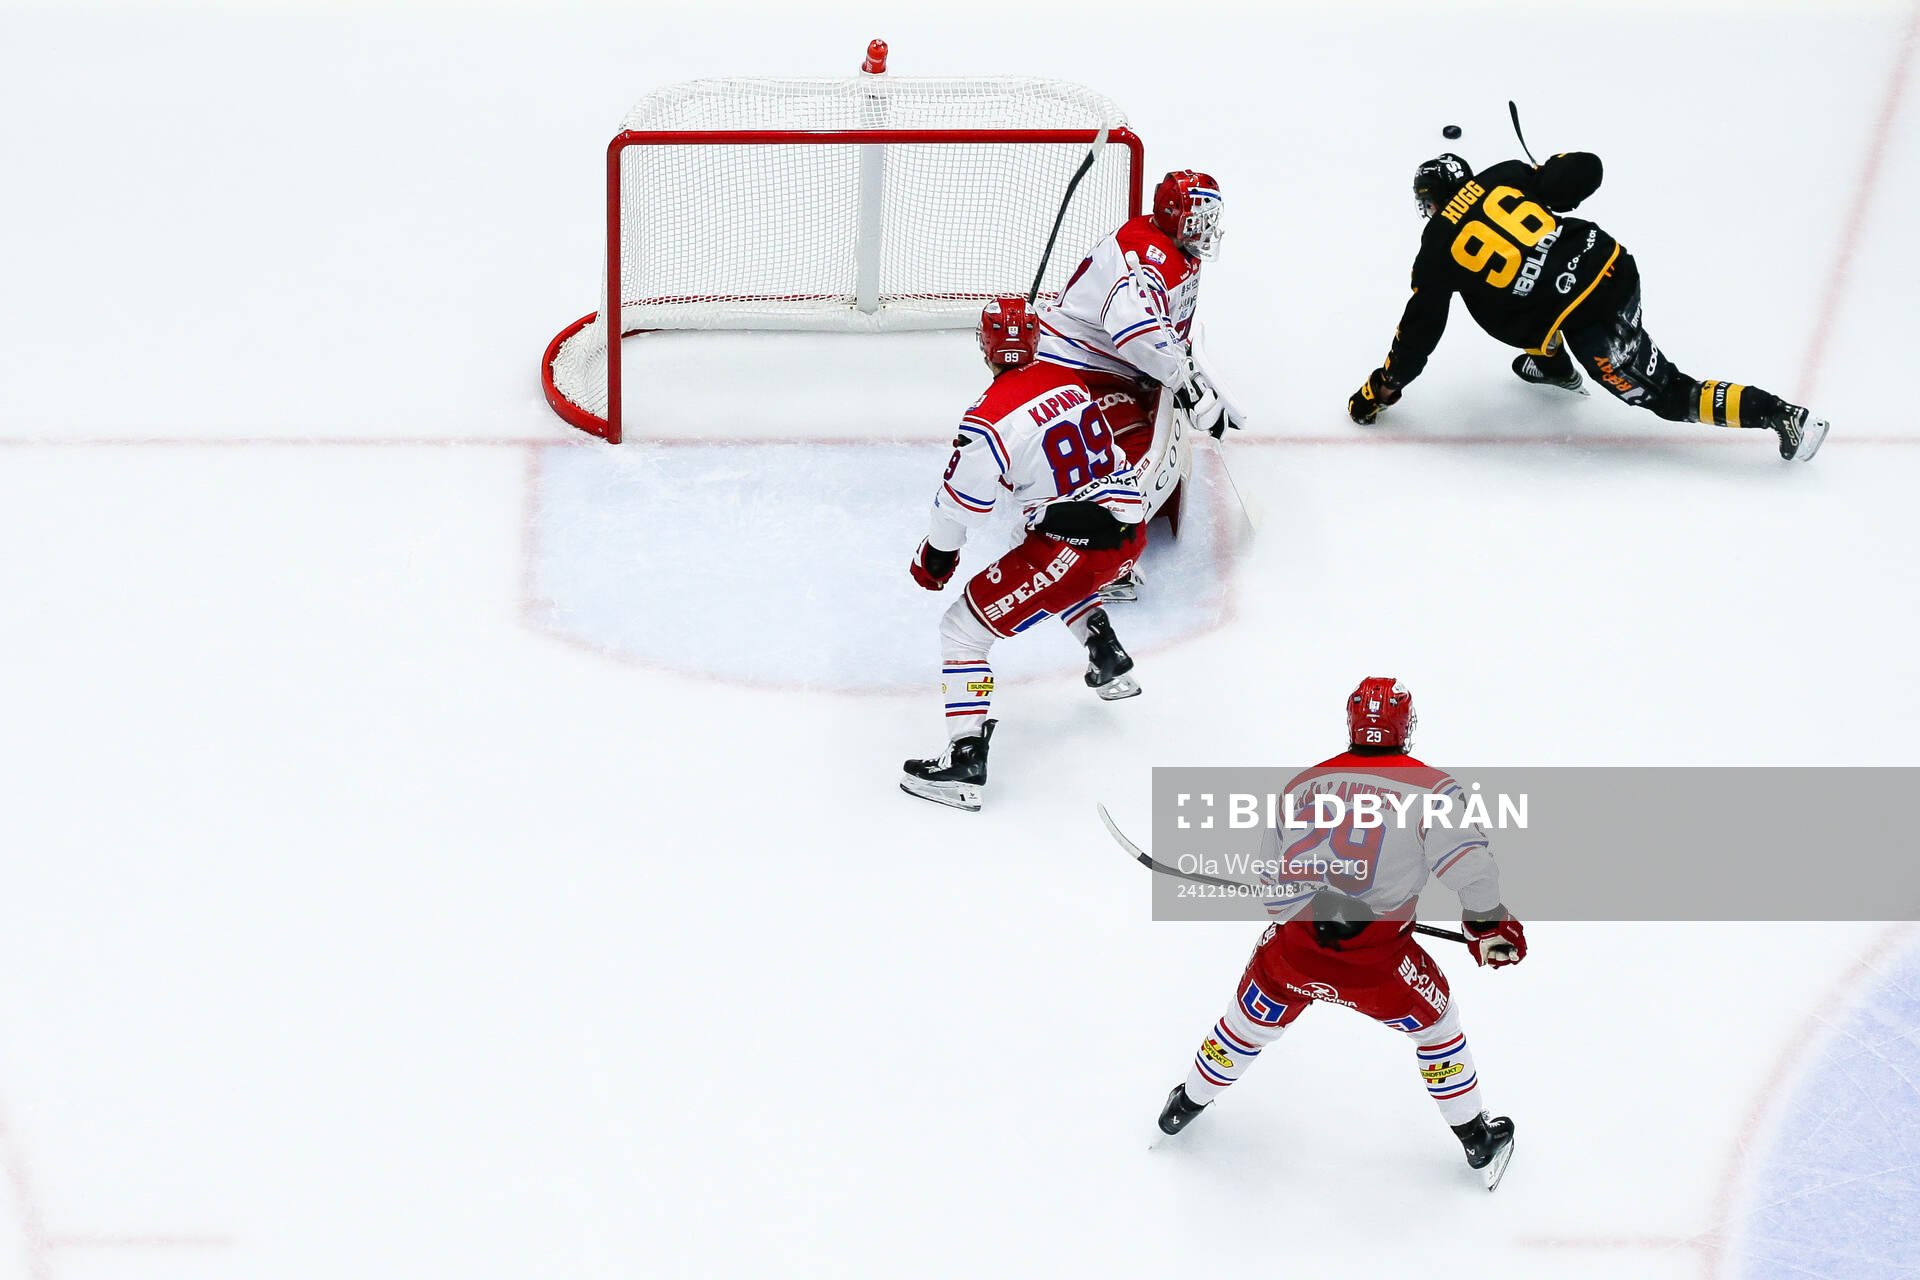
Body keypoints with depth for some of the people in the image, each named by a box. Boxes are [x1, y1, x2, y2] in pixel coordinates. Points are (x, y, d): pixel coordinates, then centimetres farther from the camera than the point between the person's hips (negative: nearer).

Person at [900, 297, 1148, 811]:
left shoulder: (991, 416, -14)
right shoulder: (1068, 380, 8)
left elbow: (961, 501, -8)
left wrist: (936, 554, 10)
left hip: (1076, 545, -8)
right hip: (1131, 527, 8)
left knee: (962, 627, 1)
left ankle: (965, 762, -6)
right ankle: (1111, 666, 40)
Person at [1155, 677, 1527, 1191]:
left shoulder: (1302, 785, 10)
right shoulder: (1428, 788, -4)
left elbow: (1271, 879, 19)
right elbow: (1465, 861, -16)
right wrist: (1490, 924, -4)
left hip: (1293, 951, 3)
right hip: (1377, 962, -3)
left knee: (1251, 1020, 29)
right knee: (1434, 1023, 24)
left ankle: (1187, 1104, 50)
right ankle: (1478, 1140, 34)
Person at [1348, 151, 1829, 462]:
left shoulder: (1439, 249, 2)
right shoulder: (1505, 177, 10)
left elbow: (1420, 327, 8)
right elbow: (1585, 169, 6)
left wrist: (1384, 386, 22)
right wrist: (1545, 182, 29)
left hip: (1589, 322, -7)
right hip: (1614, 265, 7)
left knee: (1669, 394, 5)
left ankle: (1783, 416, -3)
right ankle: (1553, 365, 48)